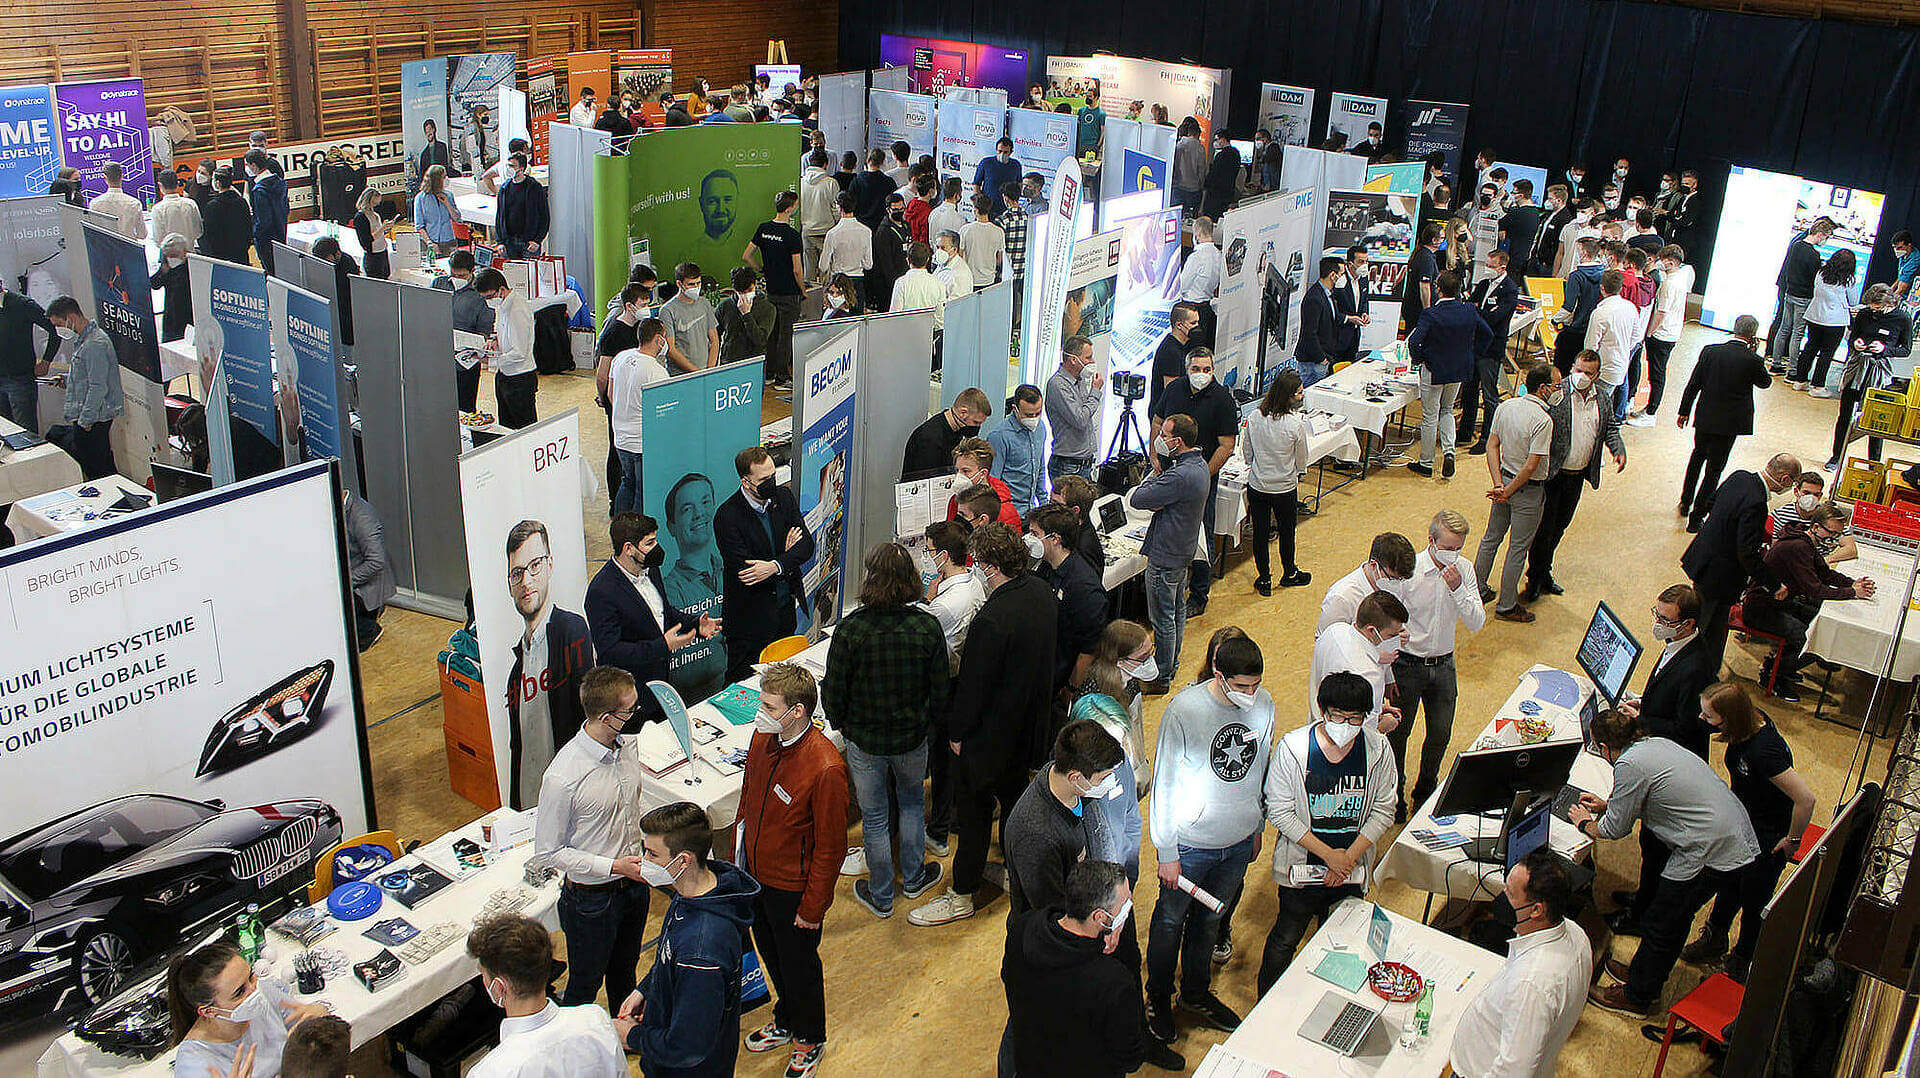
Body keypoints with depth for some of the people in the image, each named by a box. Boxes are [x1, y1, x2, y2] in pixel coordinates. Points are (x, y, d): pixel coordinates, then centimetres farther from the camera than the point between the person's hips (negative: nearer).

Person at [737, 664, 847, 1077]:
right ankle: (786, 1021, 52)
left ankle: (809, 1039, 41)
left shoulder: (825, 768, -31)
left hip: (793, 888, -6)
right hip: (756, 874, 6)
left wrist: (813, 907, -16)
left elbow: (830, 848, -22)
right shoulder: (762, 739, -9)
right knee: (771, 954, 26)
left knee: (799, 965, 16)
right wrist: (740, 853, 16)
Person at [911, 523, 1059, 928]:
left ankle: (961, 896, 20)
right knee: (1013, 792, 25)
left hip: (992, 730, -8)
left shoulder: (991, 620, -32)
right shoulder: (1041, 591, -5)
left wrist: (958, 732, -8)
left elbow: (973, 685, -23)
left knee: (973, 808, 7)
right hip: (1031, 722, 8)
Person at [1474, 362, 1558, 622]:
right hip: (1529, 490, -7)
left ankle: (1477, 589, 34)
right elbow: (1531, 466, -26)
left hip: (1505, 480, 7)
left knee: (1491, 538, 21)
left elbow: (1492, 446, -1)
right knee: (1518, 548, 6)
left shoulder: (1505, 406, -2)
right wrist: (1508, 491, -14)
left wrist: (1499, 484, -3)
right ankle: (1507, 605, 17)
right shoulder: (1543, 420, -24)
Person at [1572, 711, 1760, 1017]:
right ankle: (1647, 975, 39)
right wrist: (1608, 804, 30)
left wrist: (1585, 823, 14)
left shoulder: (1630, 764, -16)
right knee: (1676, 917, 23)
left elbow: (1614, 830, -5)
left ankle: (1636, 997, 22)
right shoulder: (1657, 743, 10)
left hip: (1713, 852, -9)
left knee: (1660, 925, 8)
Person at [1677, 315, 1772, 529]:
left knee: (1697, 457, 26)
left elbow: (1693, 385, -1)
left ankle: (1685, 504, 37)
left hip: (1704, 419, 3)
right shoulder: (1753, 360, -14)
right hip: (1729, 423, -3)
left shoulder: (1710, 351, -7)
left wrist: (1684, 411, 10)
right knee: (1713, 471, 6)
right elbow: (1765, 383, 7)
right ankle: (1696, 517, 9)